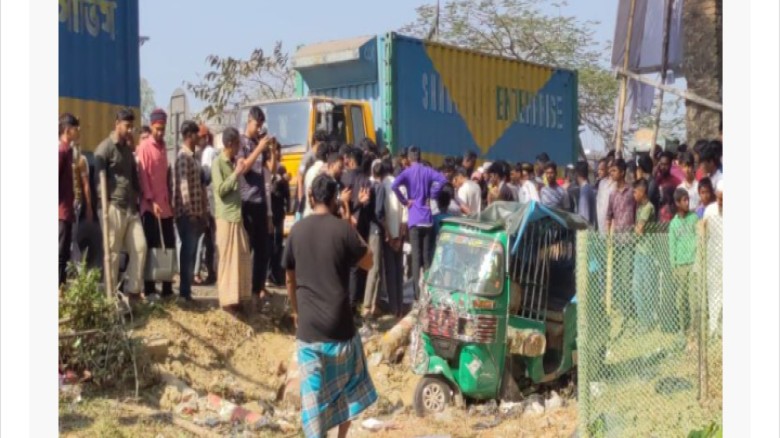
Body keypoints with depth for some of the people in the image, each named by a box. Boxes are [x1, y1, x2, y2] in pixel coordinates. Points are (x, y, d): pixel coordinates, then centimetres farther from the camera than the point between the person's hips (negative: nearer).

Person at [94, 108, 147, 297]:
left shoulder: (128, 148, 18)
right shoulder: (105, 148, -6)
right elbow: (100, 179, -12)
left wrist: (139, 196, 14)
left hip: (131, 207, 7)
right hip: (114, 207, -7)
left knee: (140, 247, 3)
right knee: (113, 253, -2)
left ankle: (133, 289, 12)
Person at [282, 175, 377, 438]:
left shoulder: (297, 230, 2)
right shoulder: (343, 229, -9)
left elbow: (290, 279, 10)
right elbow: (368, 263, 4)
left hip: (308, 324, 2)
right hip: (339, 322, -2)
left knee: (313, 392, 6)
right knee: (348, 386, 19)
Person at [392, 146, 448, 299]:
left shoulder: (407, 172, -2)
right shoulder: (427, 171, 5)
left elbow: (394, 186, -20)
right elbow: (443, 179, -10)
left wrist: (404, 201, -7)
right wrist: (431, 196, 0)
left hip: (414, 219, -2)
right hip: (427, 218, 2)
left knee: (416, 257, 0)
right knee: (427, 255, 9)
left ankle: (418, 292, -3)